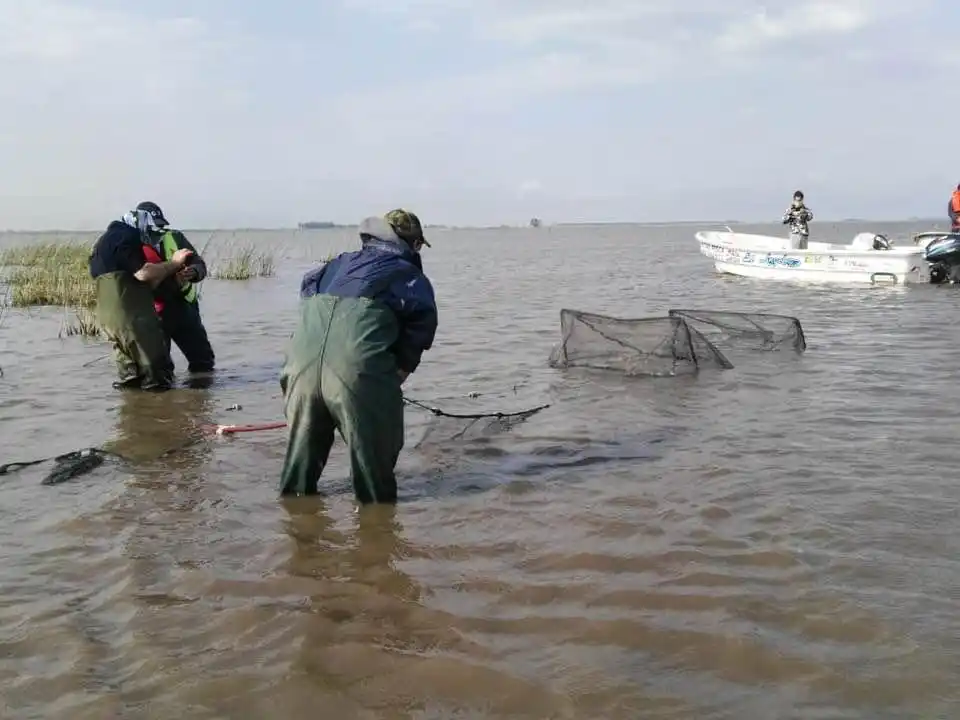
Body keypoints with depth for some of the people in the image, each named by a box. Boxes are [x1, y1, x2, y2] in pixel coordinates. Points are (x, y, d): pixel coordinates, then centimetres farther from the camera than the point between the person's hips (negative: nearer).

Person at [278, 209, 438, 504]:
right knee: (373, 442, 12)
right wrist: (403, 365, 9)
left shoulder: (343, 261, 31)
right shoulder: (410, 275, 18)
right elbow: (423, 315, 0)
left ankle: (294, 492, 38)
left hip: (305, 350, 5)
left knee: (304, 432, 25)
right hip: (359, 361, -5)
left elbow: (308, 284, 21)